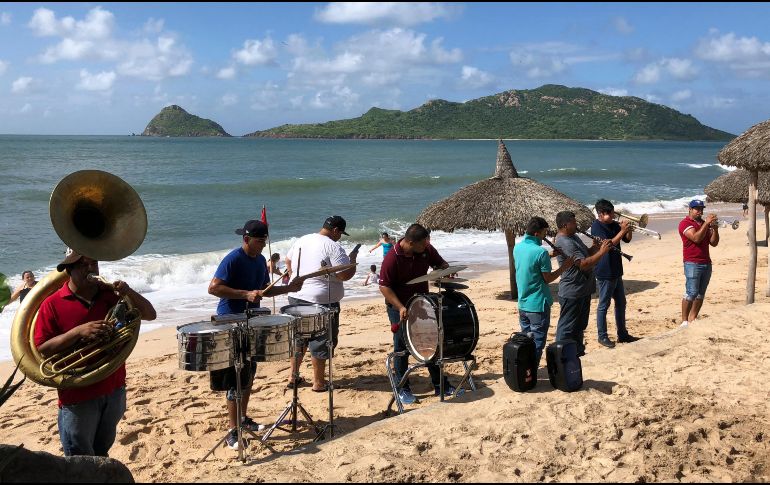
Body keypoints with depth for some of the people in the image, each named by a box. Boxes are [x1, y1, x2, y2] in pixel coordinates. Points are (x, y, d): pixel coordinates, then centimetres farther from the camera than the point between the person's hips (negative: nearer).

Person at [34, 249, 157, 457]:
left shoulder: (111, 295, 3)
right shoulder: (52, 305, -9)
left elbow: (150, 314, 4)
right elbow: (42, 349, -12)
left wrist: (129, 293, -13)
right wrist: (78, 332, -25)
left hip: (114, 390, 4)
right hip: (77, 397, -4)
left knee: (101, 454, 22)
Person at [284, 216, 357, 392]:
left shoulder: (302, 240, 8)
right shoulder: (333, 247, -15)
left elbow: (288, 261, 20)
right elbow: (346, 275, -18)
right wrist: (352, 258, -2)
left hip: (296, 296, 7)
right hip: (321, 301, -7)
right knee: (321, 342, 5)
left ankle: (293, 377, 26)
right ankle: (318, 382, 13)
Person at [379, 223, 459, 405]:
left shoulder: (427, 250, -8)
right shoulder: (392, 258, -23)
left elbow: (441, 263, 10)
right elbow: (384, 287, -20)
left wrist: (446, 270, -14)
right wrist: (400, 307, -28)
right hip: (399, 307, -5)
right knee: (402, 347, 3)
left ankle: (439, 384, 21)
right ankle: (403, 388, 15)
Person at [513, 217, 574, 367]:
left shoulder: (517, 247, 3)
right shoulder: (541, 252, -20)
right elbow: (548, 278, -12)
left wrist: (549, 256, 13)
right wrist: (564, 267, -1)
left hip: (522, 303, 8)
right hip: (538, 305, -7)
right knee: (537, 344, 2)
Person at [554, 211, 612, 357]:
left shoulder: (573, 237, 11)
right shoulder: (564, 243, -23)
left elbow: (585, 254, 20)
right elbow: (584, 264, -28)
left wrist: (595, 247, 0)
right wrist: (602, 252, -23)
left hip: (583, 289, 10)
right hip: (572, 293, -10)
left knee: (580, 325, 20)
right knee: (567, 327, -2)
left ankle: (579, 351, 31)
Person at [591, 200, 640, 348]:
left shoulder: (614, 224, 8)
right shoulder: (597, 227, -16)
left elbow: (627, 239, 13)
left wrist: (629, 230, -7)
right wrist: (622, 230, -26)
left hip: (616, 271, 9)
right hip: (605, 273, -9)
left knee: (621, 303, 15)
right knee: (604, 305, 1)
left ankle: (622, 334, 26)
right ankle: (602, 336, 10)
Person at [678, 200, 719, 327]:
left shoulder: (704, 224, 19)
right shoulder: (685, 223, -3)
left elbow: (714, 243, 11)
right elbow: (696, 238, -19)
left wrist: (715, 229, -4)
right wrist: (706, 223, -22)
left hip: (706, 263, 7)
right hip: (692, 263, -7)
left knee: (701, 294, 6)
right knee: (691, 293, -11)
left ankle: (692, 319, 12)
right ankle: (684, 321, -7)